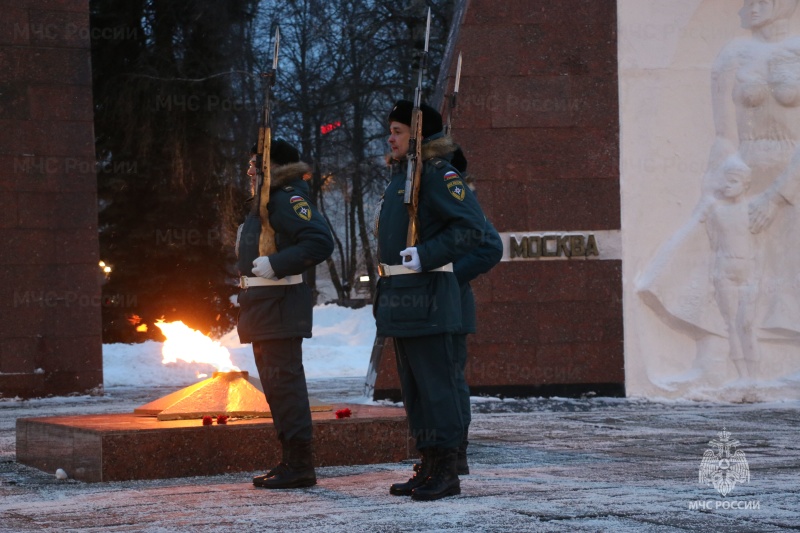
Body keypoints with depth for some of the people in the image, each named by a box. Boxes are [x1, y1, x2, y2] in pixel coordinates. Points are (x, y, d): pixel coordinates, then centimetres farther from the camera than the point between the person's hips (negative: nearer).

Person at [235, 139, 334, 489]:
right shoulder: (266, 202, 19)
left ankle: (300, 465, -8)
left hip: (280, 305, -11)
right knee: (276, 383, 13)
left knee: (284, 381, -10)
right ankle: (291, 461, 19)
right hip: (264, 304, 11)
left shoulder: (287, 199, -13)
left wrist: (275, 265, -25)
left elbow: (320, 241, -25)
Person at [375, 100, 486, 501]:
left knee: (435, 384, -7)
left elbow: (471, 226, -18)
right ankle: (428, 467, 19)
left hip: (426, 296, -10)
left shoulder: (437, 174, -11)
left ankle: (446, 472, -3)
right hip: (399, 297, 10)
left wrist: (426, 255, -24)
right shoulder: (398, 177, 18)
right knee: (412, 387, 12)